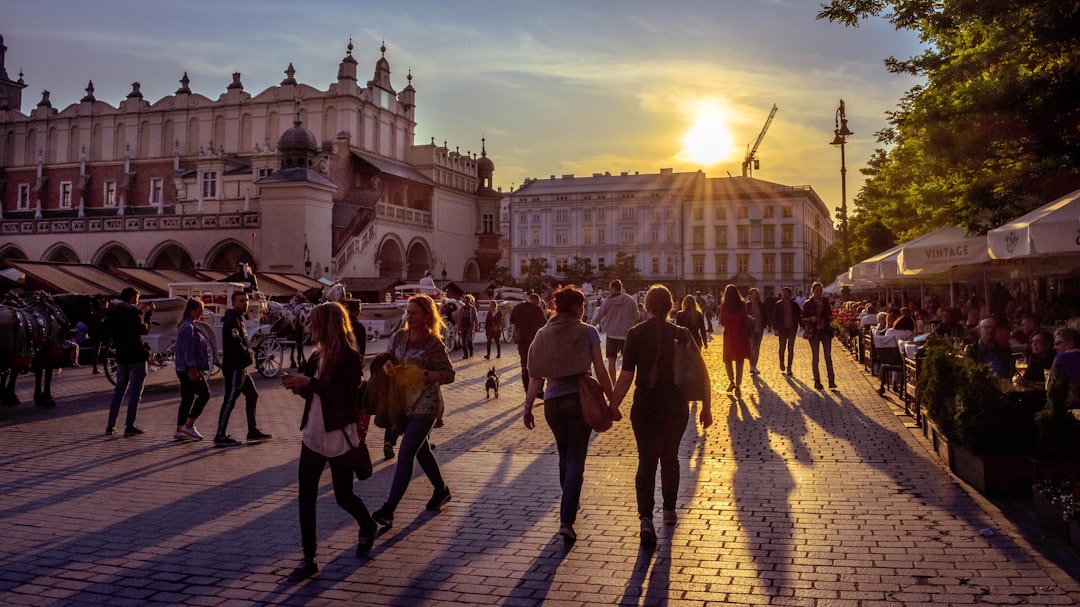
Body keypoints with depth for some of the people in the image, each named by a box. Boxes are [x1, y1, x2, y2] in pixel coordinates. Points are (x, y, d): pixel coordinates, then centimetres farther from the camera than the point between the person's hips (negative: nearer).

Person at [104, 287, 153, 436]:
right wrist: (148, 314, -2)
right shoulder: (132, 312, -13)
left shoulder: (113, 312, 9)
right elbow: (144, 329, -14)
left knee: (119, 390, 16)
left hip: (121, 356, 7)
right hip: (136, 356, -7)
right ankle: (129, 426, -2)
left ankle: (111, 425, 15)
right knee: (135, 391, -1)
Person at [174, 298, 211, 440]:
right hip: (189, 370, -10)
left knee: (187, 399, 11)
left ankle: (179, 430, 14)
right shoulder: (188, 327, -15)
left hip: (185, 370, 10)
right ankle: (189, 426, -4)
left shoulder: (190, 326, 18)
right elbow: (188, 350, -21)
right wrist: (192, 369, -23)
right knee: (204, 394, -5)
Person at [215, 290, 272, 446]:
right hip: (233, 367, -10)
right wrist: (249, 355, -10)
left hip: (240, 367, 10)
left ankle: (253, 431, 23)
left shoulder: (239, 319, 17)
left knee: (252, 395, 15)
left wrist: (248, 352, 1)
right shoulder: (232, 320, -15)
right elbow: (236, 344, -26)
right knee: (230, 400, -6)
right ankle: (220, 436, 0)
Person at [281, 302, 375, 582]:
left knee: (343, 496, 7)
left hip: (340, 438, -6)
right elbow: (313, 392, 14)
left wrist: (308, 382, -24)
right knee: (305, 497, 3)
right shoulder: (317, 356, 6)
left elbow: (340, 394, -25)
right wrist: (298, 385, -5)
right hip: (312, 436, 6)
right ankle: (309, 559, 13)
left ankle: (367, 527, 38)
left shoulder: (351, 358, -14)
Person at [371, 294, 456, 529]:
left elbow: (449, 374, -16)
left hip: (425, 406, -7)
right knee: (421, 450, 19)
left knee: (405, 455, -10)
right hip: (404, 402, 7)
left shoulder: (433, 343, -15)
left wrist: (421, 375, -26)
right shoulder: (399, 336, 3)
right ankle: (441, 490, 39)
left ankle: (388, 509, -8)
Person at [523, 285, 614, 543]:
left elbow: (536, 376, 2)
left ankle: (570, 506, 38)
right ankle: (566, 520, -10)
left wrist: (528, 407, 6)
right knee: (576, 459, -1)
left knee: (564, 457, 22)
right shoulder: (587, 332, -4)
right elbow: (600, 371, -7)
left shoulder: (543, 334, 5)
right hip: (581, 399, -3)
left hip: (553, 402, 3)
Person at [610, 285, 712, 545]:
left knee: (646, 461, 6)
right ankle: (669, 510, 32)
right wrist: (706, 406, 2)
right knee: (670, 458, 20)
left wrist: (613, 405, -5)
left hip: (644, 407, -1)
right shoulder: (680, 334, -4)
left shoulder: (635, 334, -6)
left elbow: (626, 375, -11)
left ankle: (646, 518, -10)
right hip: (675, 407, 1)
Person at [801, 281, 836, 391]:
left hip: (826, 331, 2)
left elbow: (830, 316, 16)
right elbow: (804, 318, -1)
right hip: (814, 332, -2)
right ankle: (817, 381, 8)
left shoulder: (826, 301, 8)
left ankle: (831, 381, -1)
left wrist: (825, 319, -6)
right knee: (815, 357, 2)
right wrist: (813, 319, -19)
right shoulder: (808, 304, 0)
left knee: (828, 356, -2)